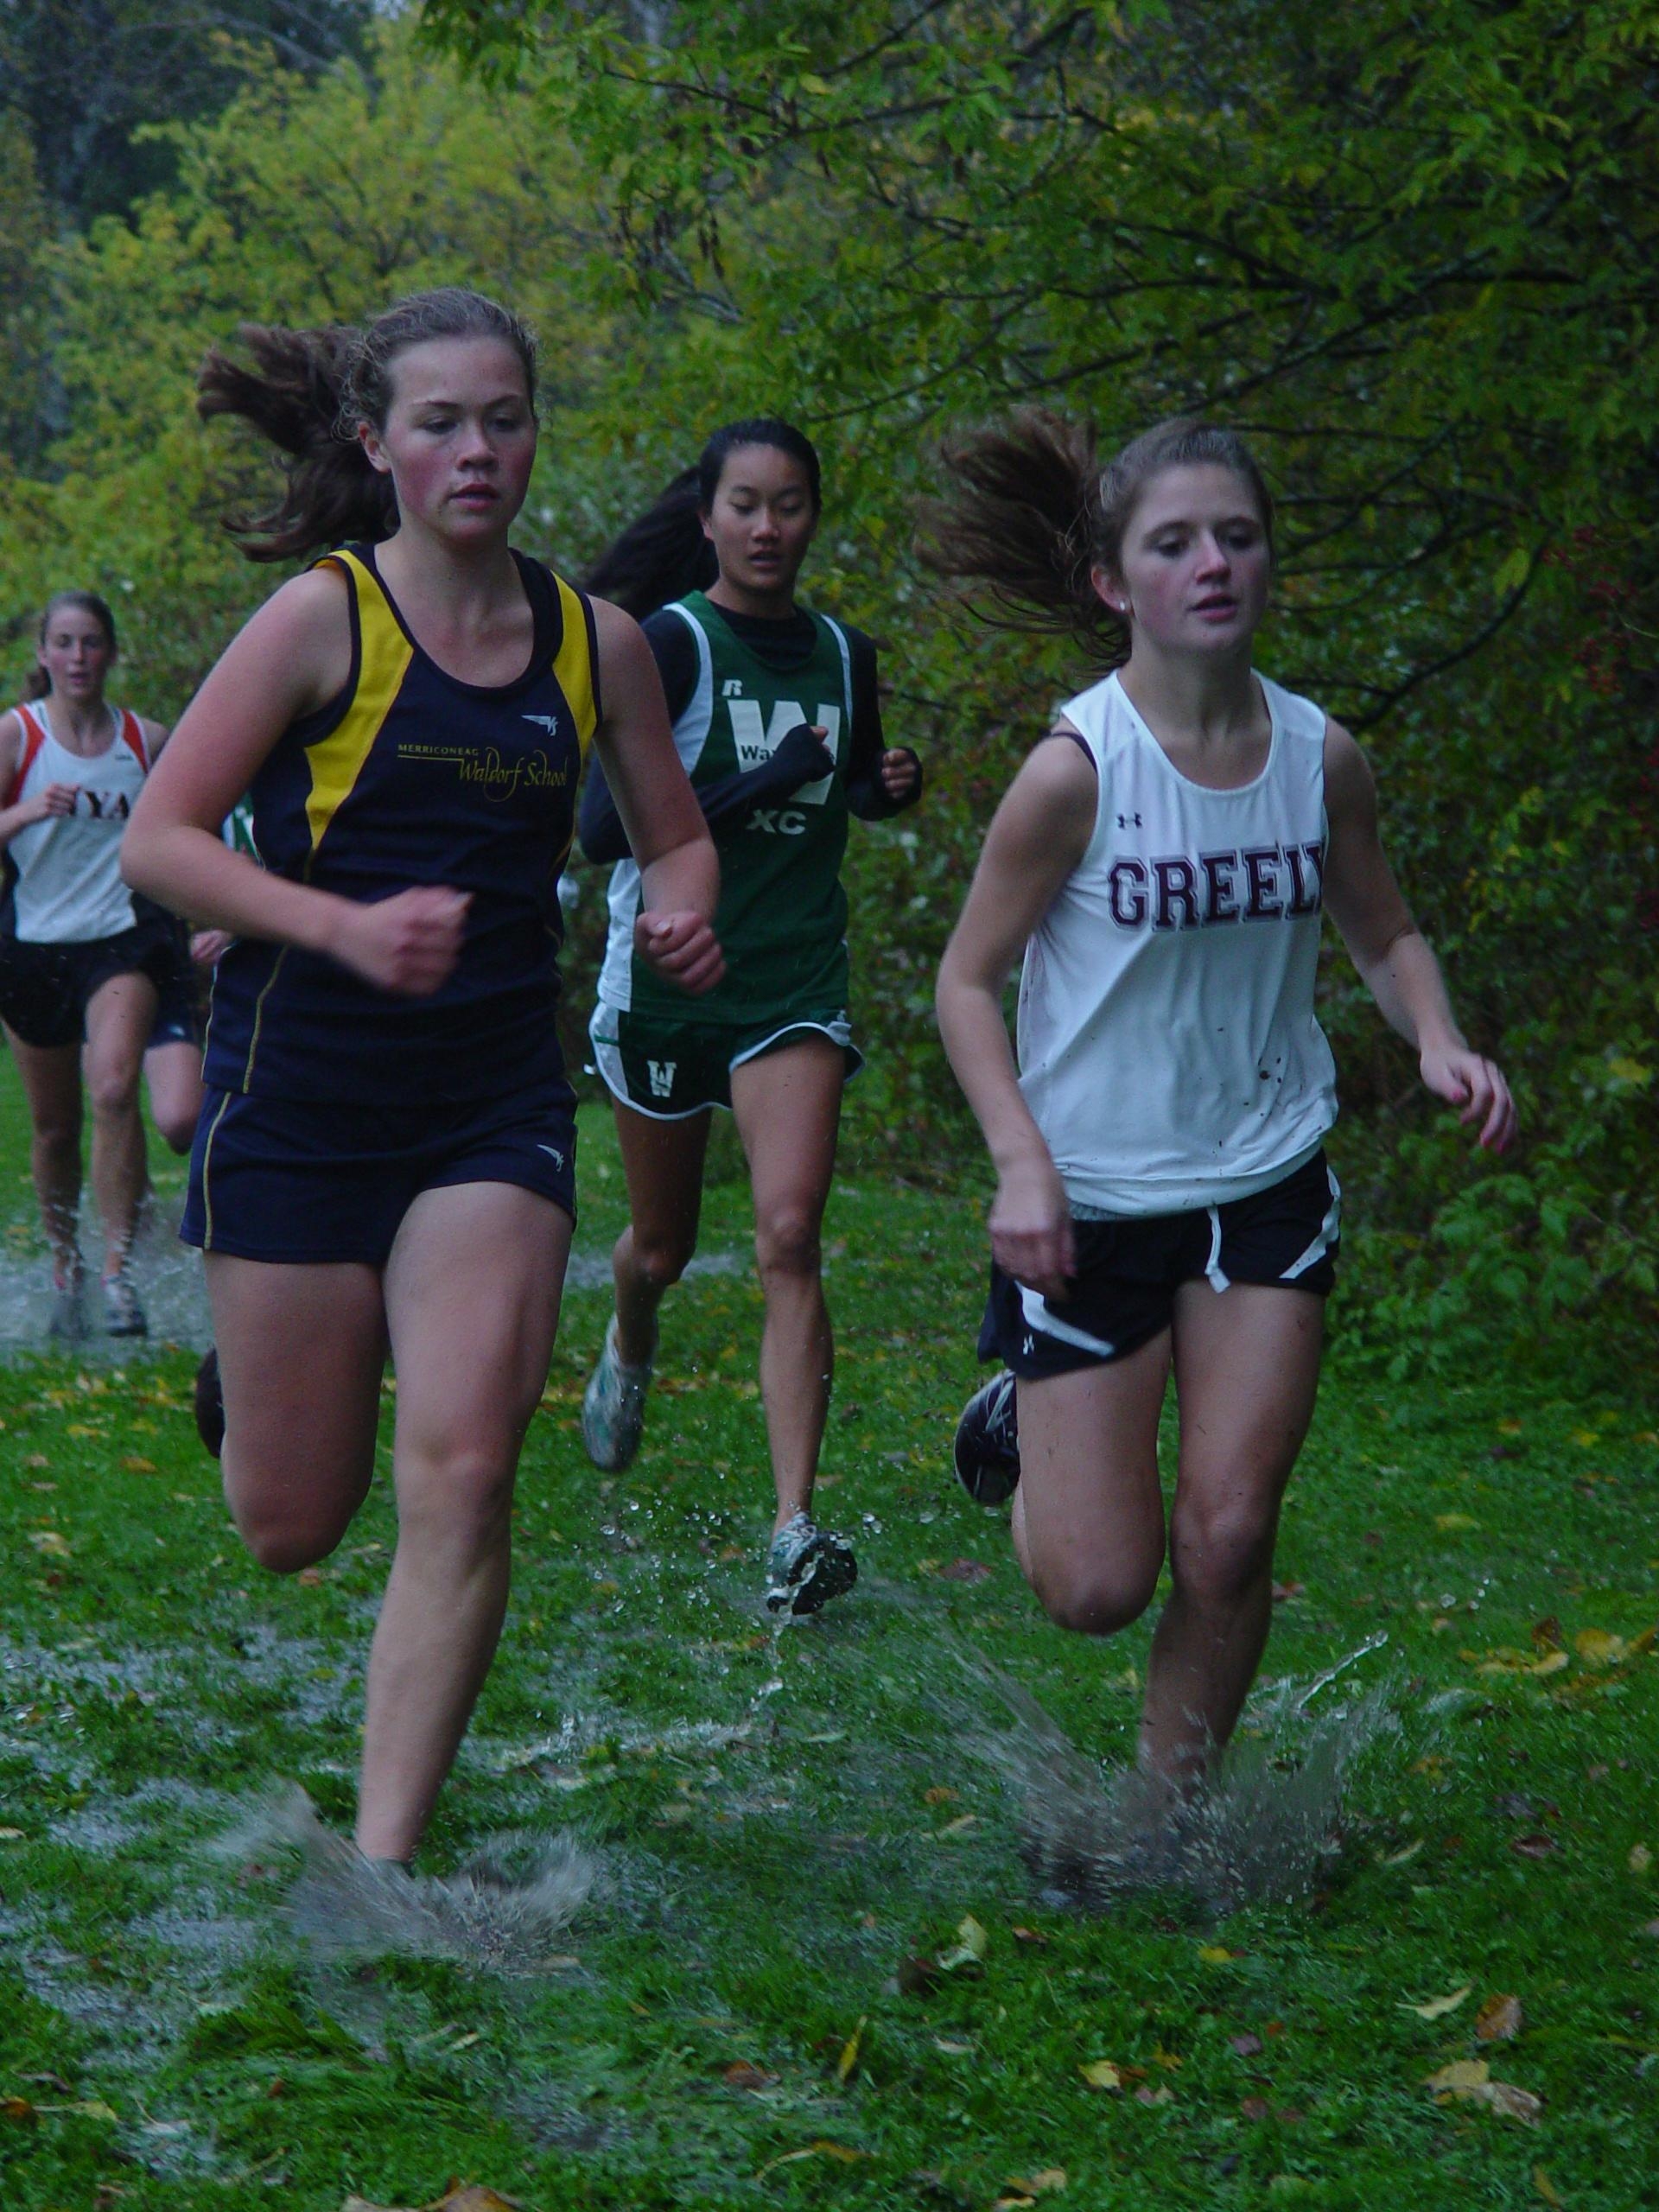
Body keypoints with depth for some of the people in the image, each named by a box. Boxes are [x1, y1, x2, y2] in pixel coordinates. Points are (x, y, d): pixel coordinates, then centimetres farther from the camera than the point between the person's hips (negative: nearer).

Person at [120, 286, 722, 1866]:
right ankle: (265, 1370, 44)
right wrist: (347, 927, -25)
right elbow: (156, 842, -11)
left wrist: (681, 917, -6)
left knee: (461, 1475, -14)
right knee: (289, 1530, 6)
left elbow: (675, 837, 18)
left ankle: (382, 1866, -4)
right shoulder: (324, 618, -8)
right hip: (303, 1090, -2)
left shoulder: (594, 641, 4)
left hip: (493, 1099, 2)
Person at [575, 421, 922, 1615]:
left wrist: (892, 785, 2)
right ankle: (630, 1350, 52)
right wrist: (762, 782, -24)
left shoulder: (845, 654, 6)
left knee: (789, 1239, -15)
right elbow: (602, 825, -17)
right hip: (666, 978, -2)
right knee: (664, 1243, 14)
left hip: (797, 984, 2)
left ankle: (797, 1527, -19)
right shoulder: (673, 643, -9)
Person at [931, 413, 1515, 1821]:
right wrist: (1020, 1159, -18)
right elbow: (968, 978, -6)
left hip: (1268, 1188, 3)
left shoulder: (1322, 756, -3)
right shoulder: (1074, 770, -15)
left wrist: (1439, 1043, -7)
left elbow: (1385, 936, 14)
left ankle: (1173, 1808, 19)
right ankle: (1023, 1428, 34)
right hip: (1095, 1201, -3)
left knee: (1228, 1542, -5)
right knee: (1096, 1588, 0)